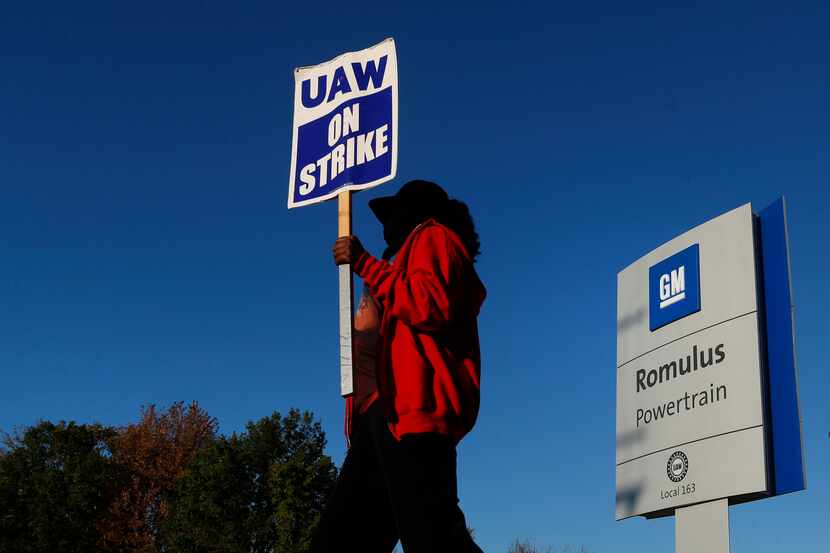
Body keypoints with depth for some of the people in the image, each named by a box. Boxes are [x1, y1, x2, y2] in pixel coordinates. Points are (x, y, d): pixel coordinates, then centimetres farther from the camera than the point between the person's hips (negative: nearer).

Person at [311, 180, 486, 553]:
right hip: (382, 412, 10)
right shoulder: (412, 253, 34)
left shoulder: (433, 237, 9)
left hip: (411, 410, -10)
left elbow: (432, 306, -13)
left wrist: (365, 264, -8)